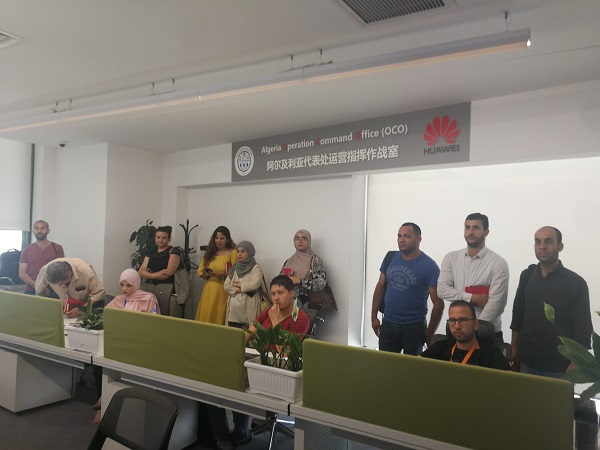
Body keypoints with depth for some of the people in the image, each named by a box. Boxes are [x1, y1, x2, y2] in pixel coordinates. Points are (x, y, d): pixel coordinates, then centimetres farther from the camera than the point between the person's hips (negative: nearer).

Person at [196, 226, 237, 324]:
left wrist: (223, 274, -22)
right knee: (205, 316, 3)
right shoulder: (209, 253, 14)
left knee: (219, 318, -4)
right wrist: (208, 273, -11)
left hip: (224, 291, -4)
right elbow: (200, 272, 9)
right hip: (209, 290, 4)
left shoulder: (233, 253, -1)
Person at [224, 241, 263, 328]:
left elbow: (255, 284, -17)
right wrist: (238, 290, -9)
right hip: (233, 309, 5)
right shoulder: (234, 268, 15)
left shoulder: (256, 268, -2)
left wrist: (239, 285, -3)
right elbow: (226, 286, 8)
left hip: (248, 308, -5)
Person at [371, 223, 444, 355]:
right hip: (388, 324, 4)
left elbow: (438, 303, -11)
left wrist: (430, 334, -10)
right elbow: (380, 287, 9)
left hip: (414, 327, -3)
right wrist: (374, 316, 6)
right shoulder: (391, 258, 0)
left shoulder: (429, 266, -12)